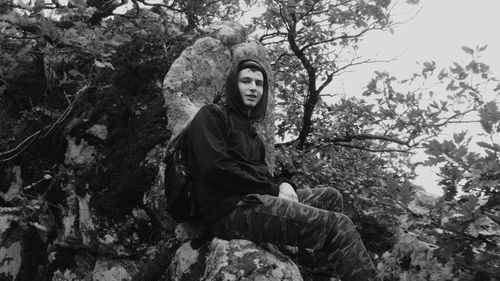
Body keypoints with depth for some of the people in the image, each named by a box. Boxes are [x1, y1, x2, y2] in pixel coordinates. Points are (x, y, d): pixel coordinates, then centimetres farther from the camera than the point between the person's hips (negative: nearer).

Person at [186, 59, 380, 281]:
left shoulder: (248, 127, 27)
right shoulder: (211, 116, 1)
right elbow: (215, 167, -14)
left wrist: (282, 185, -1)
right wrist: (274, 189, -10)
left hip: (255, 198, 9)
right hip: (230, 209, -9)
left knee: (330, 197, 10)